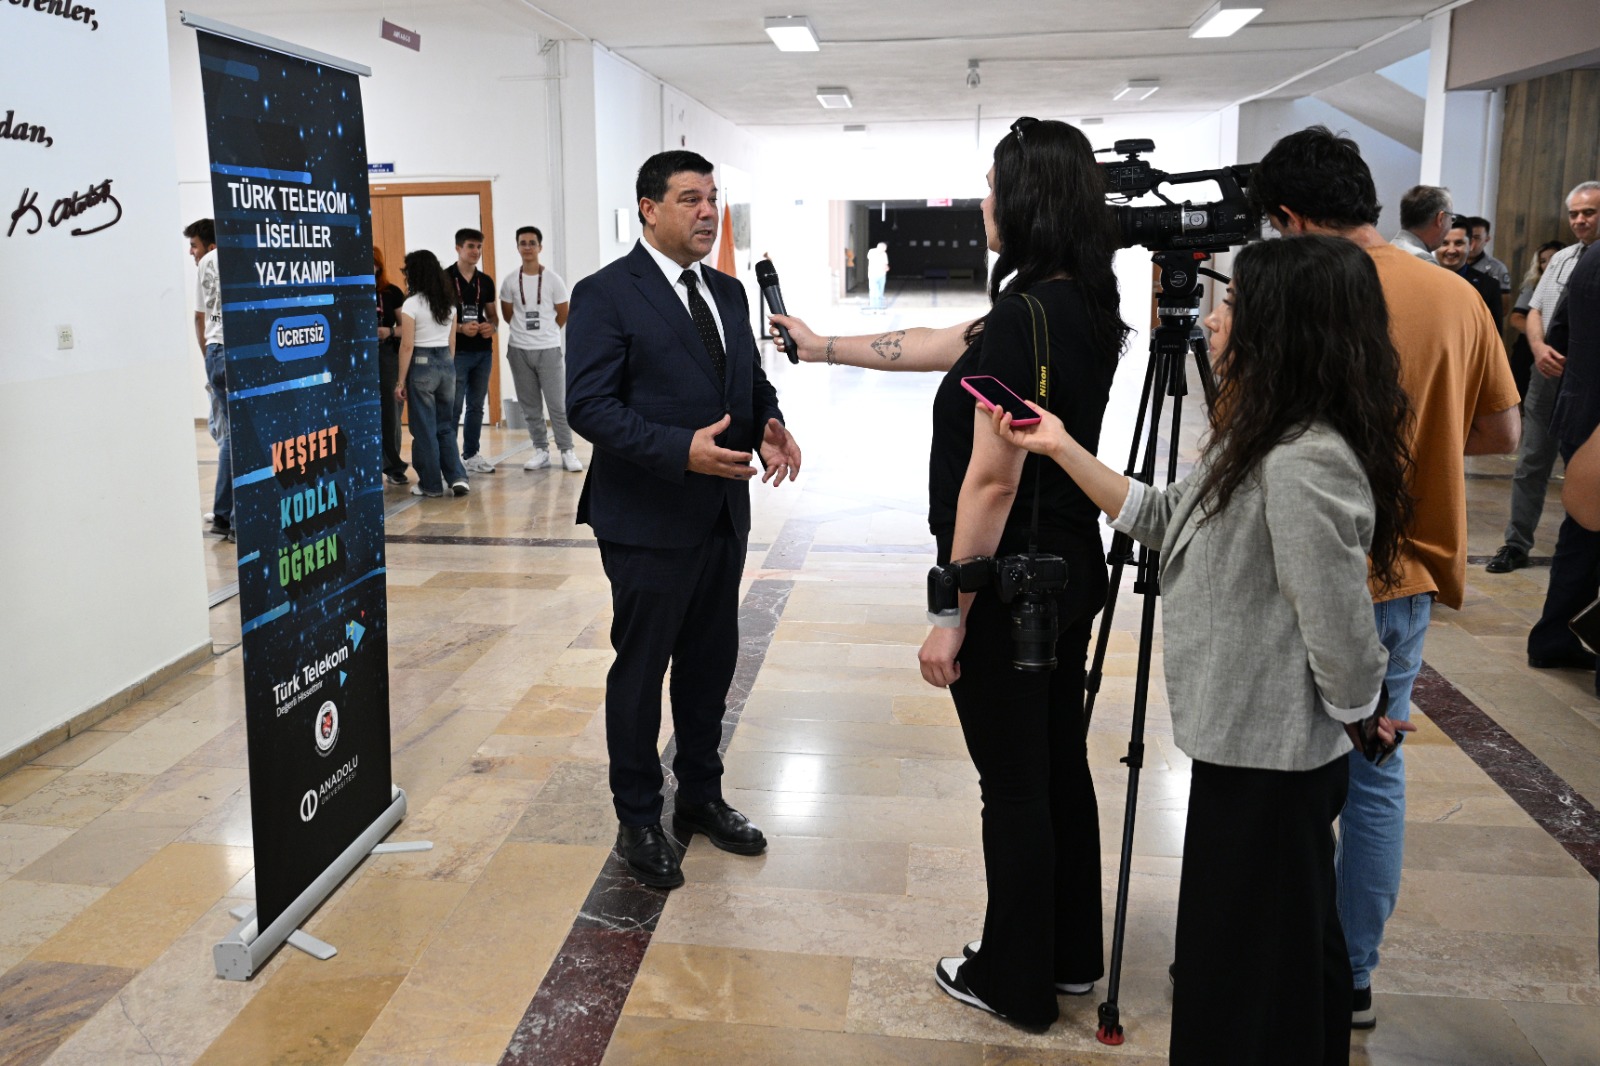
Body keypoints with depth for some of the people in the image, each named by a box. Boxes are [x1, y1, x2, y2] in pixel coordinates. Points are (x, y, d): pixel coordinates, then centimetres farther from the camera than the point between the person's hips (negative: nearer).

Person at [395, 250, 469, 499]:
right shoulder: (449, 302, 8)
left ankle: (431, 484, 12)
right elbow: (452, 342, 12)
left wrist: (401, 381, -7)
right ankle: (457, 477, 2)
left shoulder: (412, 303, -10)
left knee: (424, 428, 5)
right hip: (446, 364, 6)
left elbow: (407, 346, -11)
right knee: (445, 425, 14)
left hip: (421, 365, -6)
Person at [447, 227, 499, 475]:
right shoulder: (445, 278, -6)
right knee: (454, 407, -5)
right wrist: (459, 328, -20)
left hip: (483, 351, 6)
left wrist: (492, 326, -5)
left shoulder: (486, 281, 11)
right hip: (456, 352, -6)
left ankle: (472, 454, 20)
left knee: (476, 406, 11)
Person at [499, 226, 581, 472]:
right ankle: (541, 451, 14)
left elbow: (563, 315, 5)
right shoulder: (510, 282, 2)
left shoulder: (553, 279, -3)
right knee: (530, 406, 6)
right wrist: (526, 330, 12)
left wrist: (545, 332, 11)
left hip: (549, 350, -2)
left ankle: (567, 452, 4)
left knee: (558, 404, -3)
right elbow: (507, 315, 12)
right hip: (519, 350, 2)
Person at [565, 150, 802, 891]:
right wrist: (682, 450, -29)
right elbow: (588, 406, -18)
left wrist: (769, 426, -7)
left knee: (711, 663, 17)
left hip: (722, 516, 7)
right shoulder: (605, 295, -11)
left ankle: (700, 796, 36)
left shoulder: (728, 292, 12)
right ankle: (638, 818, 24)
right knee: (640, 670, 7)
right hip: (648, 522, -7)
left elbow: (753, 380, 16)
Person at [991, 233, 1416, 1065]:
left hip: (1270, 756, -10)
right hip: (1250, 740, 10)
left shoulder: (1306, 465, -27)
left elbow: (1340, 636, -25)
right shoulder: (1256, 439, 5)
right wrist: (1062, 449, 8)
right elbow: (1163, 520, 13)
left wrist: (1359, 720, -7)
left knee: (1253, 968, 8)